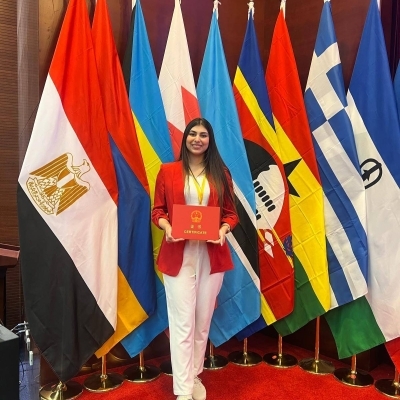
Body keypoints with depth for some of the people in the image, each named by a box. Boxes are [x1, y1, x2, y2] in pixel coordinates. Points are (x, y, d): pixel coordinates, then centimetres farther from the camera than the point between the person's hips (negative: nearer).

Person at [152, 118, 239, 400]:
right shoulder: (168, 171, 3)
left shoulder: (221, 173, 7)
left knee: (203, 320, 12)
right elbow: (157, 210, 3)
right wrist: (167, 227, -16)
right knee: (183, 322, -1)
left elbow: (231, 213, 7)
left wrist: (224, 230, -13)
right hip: (178, 255, -2)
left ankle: (195, 376, 32)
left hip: (212, 255, 2)